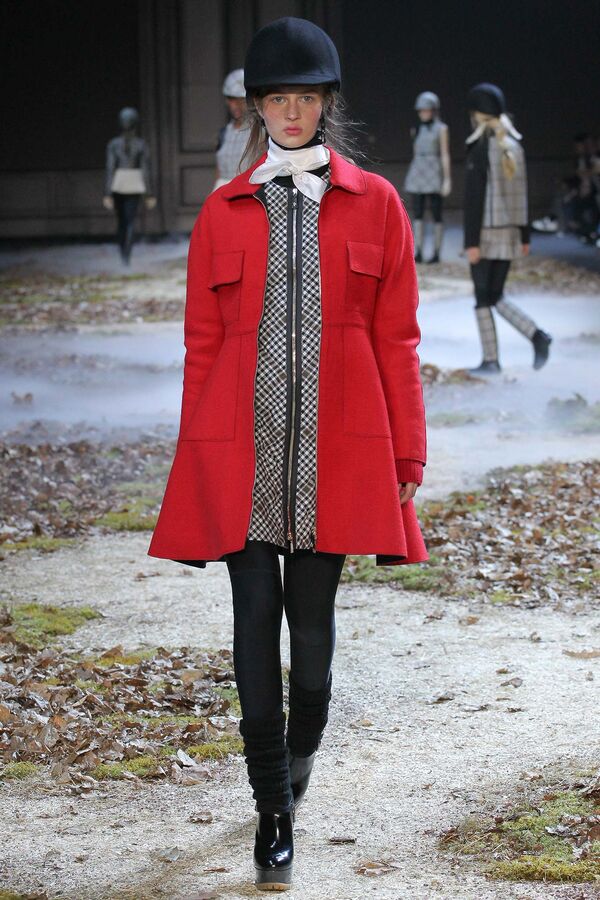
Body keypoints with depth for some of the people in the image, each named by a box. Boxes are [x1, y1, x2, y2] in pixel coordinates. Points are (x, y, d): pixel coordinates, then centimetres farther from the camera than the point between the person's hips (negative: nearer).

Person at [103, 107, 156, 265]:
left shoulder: (113, 144, -4)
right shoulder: (141, 144, -5)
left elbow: (110, 170, -8)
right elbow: (146, 170, -6)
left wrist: (107, 195, -8)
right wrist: (150, 195, 0)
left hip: (117, 186, 1)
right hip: (135, 187, -1)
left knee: (121, 221, 17)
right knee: (131, 222, 0)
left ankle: (123, 253, 28)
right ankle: (127, 255, -16)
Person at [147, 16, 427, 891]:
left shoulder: (375, 205, 5)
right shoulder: (224, 212, 7)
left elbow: (396, 341, 4)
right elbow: (202, 342, 9)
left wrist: (407, 460, 2)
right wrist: (195, 461, 7)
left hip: (335, 454, 0)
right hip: (241, 452, 1)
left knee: (313, 622, 6)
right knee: (256, 623, -2)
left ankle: (299, 759, 34)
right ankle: (274, 812, 10)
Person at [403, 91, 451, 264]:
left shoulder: (441, 128, -2)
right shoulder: (417, 130, 14)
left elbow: (445, 155, -7)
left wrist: (447, 180, -13)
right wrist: (412, 178, 17)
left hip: (434, 174, -5)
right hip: (417, 173, 5)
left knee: (436, 214, -2)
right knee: (417, 214, -3)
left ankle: (436, 253, 4)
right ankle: (418, 253, -6)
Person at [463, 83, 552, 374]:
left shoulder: (480, 149, -14)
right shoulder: (515, 147, 8)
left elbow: (474, 199, -17)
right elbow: (522, 196, 12)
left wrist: (471, 242, -16)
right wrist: (525, 237, 18)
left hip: (485, 234, -7)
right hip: (509, 234, 7)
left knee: (483, 298, 4)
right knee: (496, 297, 14)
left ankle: (490, 360, 7)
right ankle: (537, 336, -4)